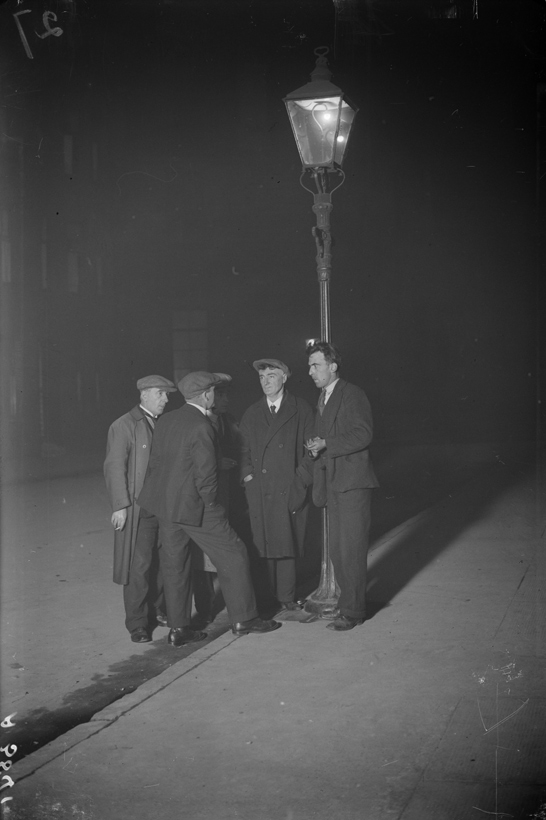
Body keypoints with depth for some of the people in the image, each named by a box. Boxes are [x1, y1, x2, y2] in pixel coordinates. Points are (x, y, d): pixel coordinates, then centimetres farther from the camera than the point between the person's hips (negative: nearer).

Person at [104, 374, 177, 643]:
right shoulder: (124, 426, -6)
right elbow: (114, 467, -9)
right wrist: (120, 506, -14)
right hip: (139, 510, -6)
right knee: (139, 566, -3)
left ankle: (157, 610, 26)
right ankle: (137, 623, 7)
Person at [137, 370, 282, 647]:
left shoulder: (165, 421, 7)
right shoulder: (201, 426, -17)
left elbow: (154, 462, 11)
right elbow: (205, 473, -17)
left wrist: (166, 495, 16)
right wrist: (210, 505, -3)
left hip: (164, 504, 8)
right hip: (193, 506, -8)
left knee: (174, 565, 13)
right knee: (233, 555, 5)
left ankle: (178, 628, 18)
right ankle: (243, 618, 13)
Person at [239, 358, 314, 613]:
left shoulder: (301, 409, 6)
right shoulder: (251, 414, 14)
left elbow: (310, 446, 5)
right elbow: (244, 450, 16)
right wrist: (248, 475, 2)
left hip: (290, 487, -2)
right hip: (260, 489, 2)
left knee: (286, 543, -2)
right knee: (266, 543, -1)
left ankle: (285, 596, 9)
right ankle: (283, 596, 8)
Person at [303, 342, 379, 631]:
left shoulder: (352, 394, -8)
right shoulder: (322, 399, 18)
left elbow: (363, 434, -18)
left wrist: (326, 444, -22)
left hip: (352, 482, -8)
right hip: (332, 482, 8)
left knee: (351, 549, -6)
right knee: (337, 549, 11)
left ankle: (352, 611, 1)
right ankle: (349, 600, 23)